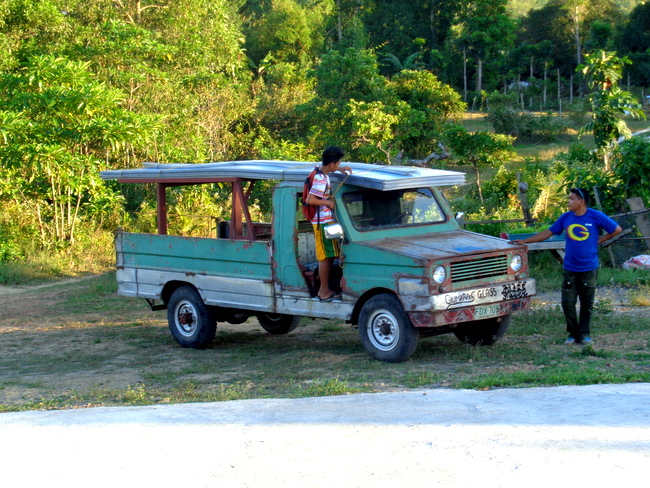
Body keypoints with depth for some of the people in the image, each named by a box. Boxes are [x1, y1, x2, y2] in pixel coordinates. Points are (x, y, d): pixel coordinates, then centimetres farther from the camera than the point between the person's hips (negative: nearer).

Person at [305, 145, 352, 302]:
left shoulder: (320, 169, 7)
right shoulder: (321, 180, -23)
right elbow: (309, 200, -29)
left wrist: (340, 169, 19)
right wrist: (328, 202, -19)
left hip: (327, 220, 10)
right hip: (323, 221, -10)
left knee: (329, 256, 14)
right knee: (326, 257, -5)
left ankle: (324, 288, 19)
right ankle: (324, 292, 0)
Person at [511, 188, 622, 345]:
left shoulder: (596, 217, -7)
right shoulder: (566, 217, 2)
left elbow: (617, 229, 2)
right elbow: (548, 232, 8)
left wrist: (600, 240, -2)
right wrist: (524, 241, 5)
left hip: (589, 269, -2)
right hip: (570, 269, 2)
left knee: (587, 304, 5)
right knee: (568, 303, -1)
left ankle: (585, 334, 16)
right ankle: (573, 333, 13)